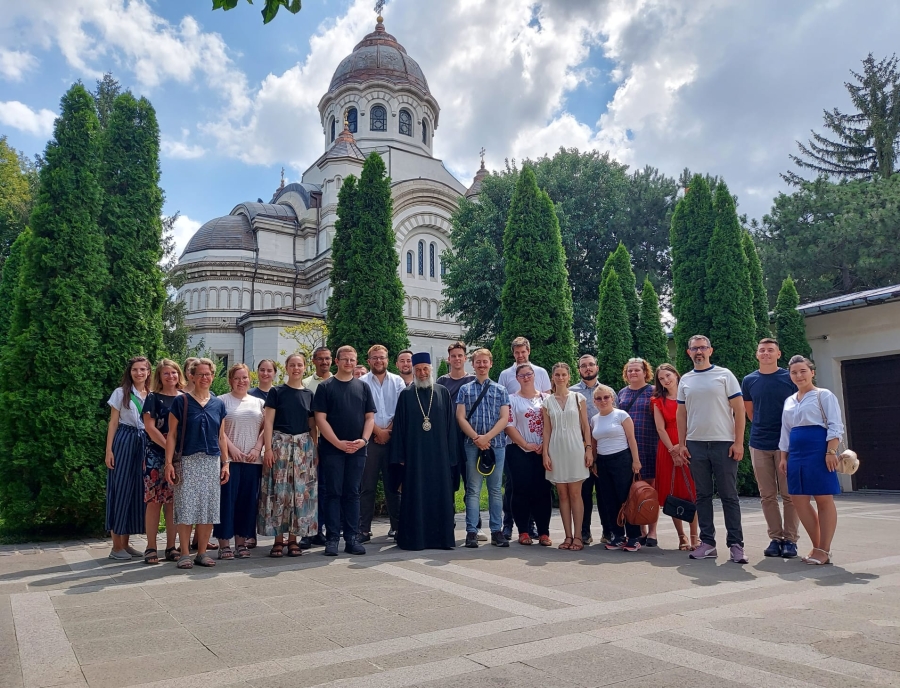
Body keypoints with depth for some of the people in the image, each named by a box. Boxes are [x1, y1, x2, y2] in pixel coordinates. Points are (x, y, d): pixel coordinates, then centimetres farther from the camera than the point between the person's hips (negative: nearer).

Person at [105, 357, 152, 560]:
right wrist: (109, 450, -7)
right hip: (124, 443, -4)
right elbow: (113, 423, 0)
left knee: (137, 492, 6)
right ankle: (116, 546, 4)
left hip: (144, 445, 4)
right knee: (120, 491, -2)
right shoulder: (121, 393, 1)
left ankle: (125, 543, 16)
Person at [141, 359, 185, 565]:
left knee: (174, 501, 5)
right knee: (154, 500, -3)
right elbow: (150, 427, -6)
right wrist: (169, 447, -14)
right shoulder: (153, 398, 2)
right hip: (157, 454, -3)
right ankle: (151, 547, 4)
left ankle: (171, 546, 10)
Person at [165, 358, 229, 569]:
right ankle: (185, 554, 7)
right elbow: (172, 435, -1)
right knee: (186, 507, -3)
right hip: (188, 462, -3)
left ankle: (202, 552, 15)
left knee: (208, 508, 5)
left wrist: (225, 462, 8)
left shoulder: (218, 404, 10)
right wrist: (169, 462, -8)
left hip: (212, 462, 4)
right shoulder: (181, 402, 0)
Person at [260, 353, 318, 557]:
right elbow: (268, 422, -2)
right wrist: (268, 448, -10)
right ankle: (278, 539, 6)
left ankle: (293, 538, 11)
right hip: (280, 444, -3)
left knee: (301, 492, 2)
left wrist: (315, 449, 5)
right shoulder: (276, 392, 2)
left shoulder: (309, 394, 10)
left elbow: (312, 426, 12)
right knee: (279, 491, -2)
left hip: (304, 446, 3)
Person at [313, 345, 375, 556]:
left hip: (357, 450, 3)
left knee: (352, 493, 7)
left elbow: (370, 417, 9)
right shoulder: (325, 386, 2)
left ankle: (352, 538, 12)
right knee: (333, 493, 0)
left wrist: (363, 439, -7)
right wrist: (338, 443, -12)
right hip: (331, 449, -2)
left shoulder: (363, 387, 11)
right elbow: (320, 418, -4)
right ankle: (332, 538, 7)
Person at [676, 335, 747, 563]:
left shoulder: (724, 375, 1)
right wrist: (682, 443, 5)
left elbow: (739, 409, -2)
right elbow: (681, 414, 13)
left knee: (729, 495, 1)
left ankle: (735, 545, 8)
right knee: (703, 495, 7)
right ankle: (707, 543, 14)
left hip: (723, 443, -3)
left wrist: (738, 442, -9)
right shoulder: (685, 380, 11)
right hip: (696, 444, 3)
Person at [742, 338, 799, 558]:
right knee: (767, 496, 7)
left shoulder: (790, 378, -1)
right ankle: (775, 538, 16)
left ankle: (790, 539, 10)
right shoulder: (749, 381, 6)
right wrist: (762, 429, 12)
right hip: (759, 445, 3)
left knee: (789, 494, 1)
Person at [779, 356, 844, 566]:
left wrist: (831, 452, -16)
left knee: (824, 500, 0)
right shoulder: (789, 401, 17)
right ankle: (817, 547, 15)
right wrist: (783, 457, 14)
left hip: (818, 450, -6)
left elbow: (835, 426, -6)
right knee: (799, 500, 4)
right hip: (796, 453, 7)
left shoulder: (823, 395, 0)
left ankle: (824, 550, 7)